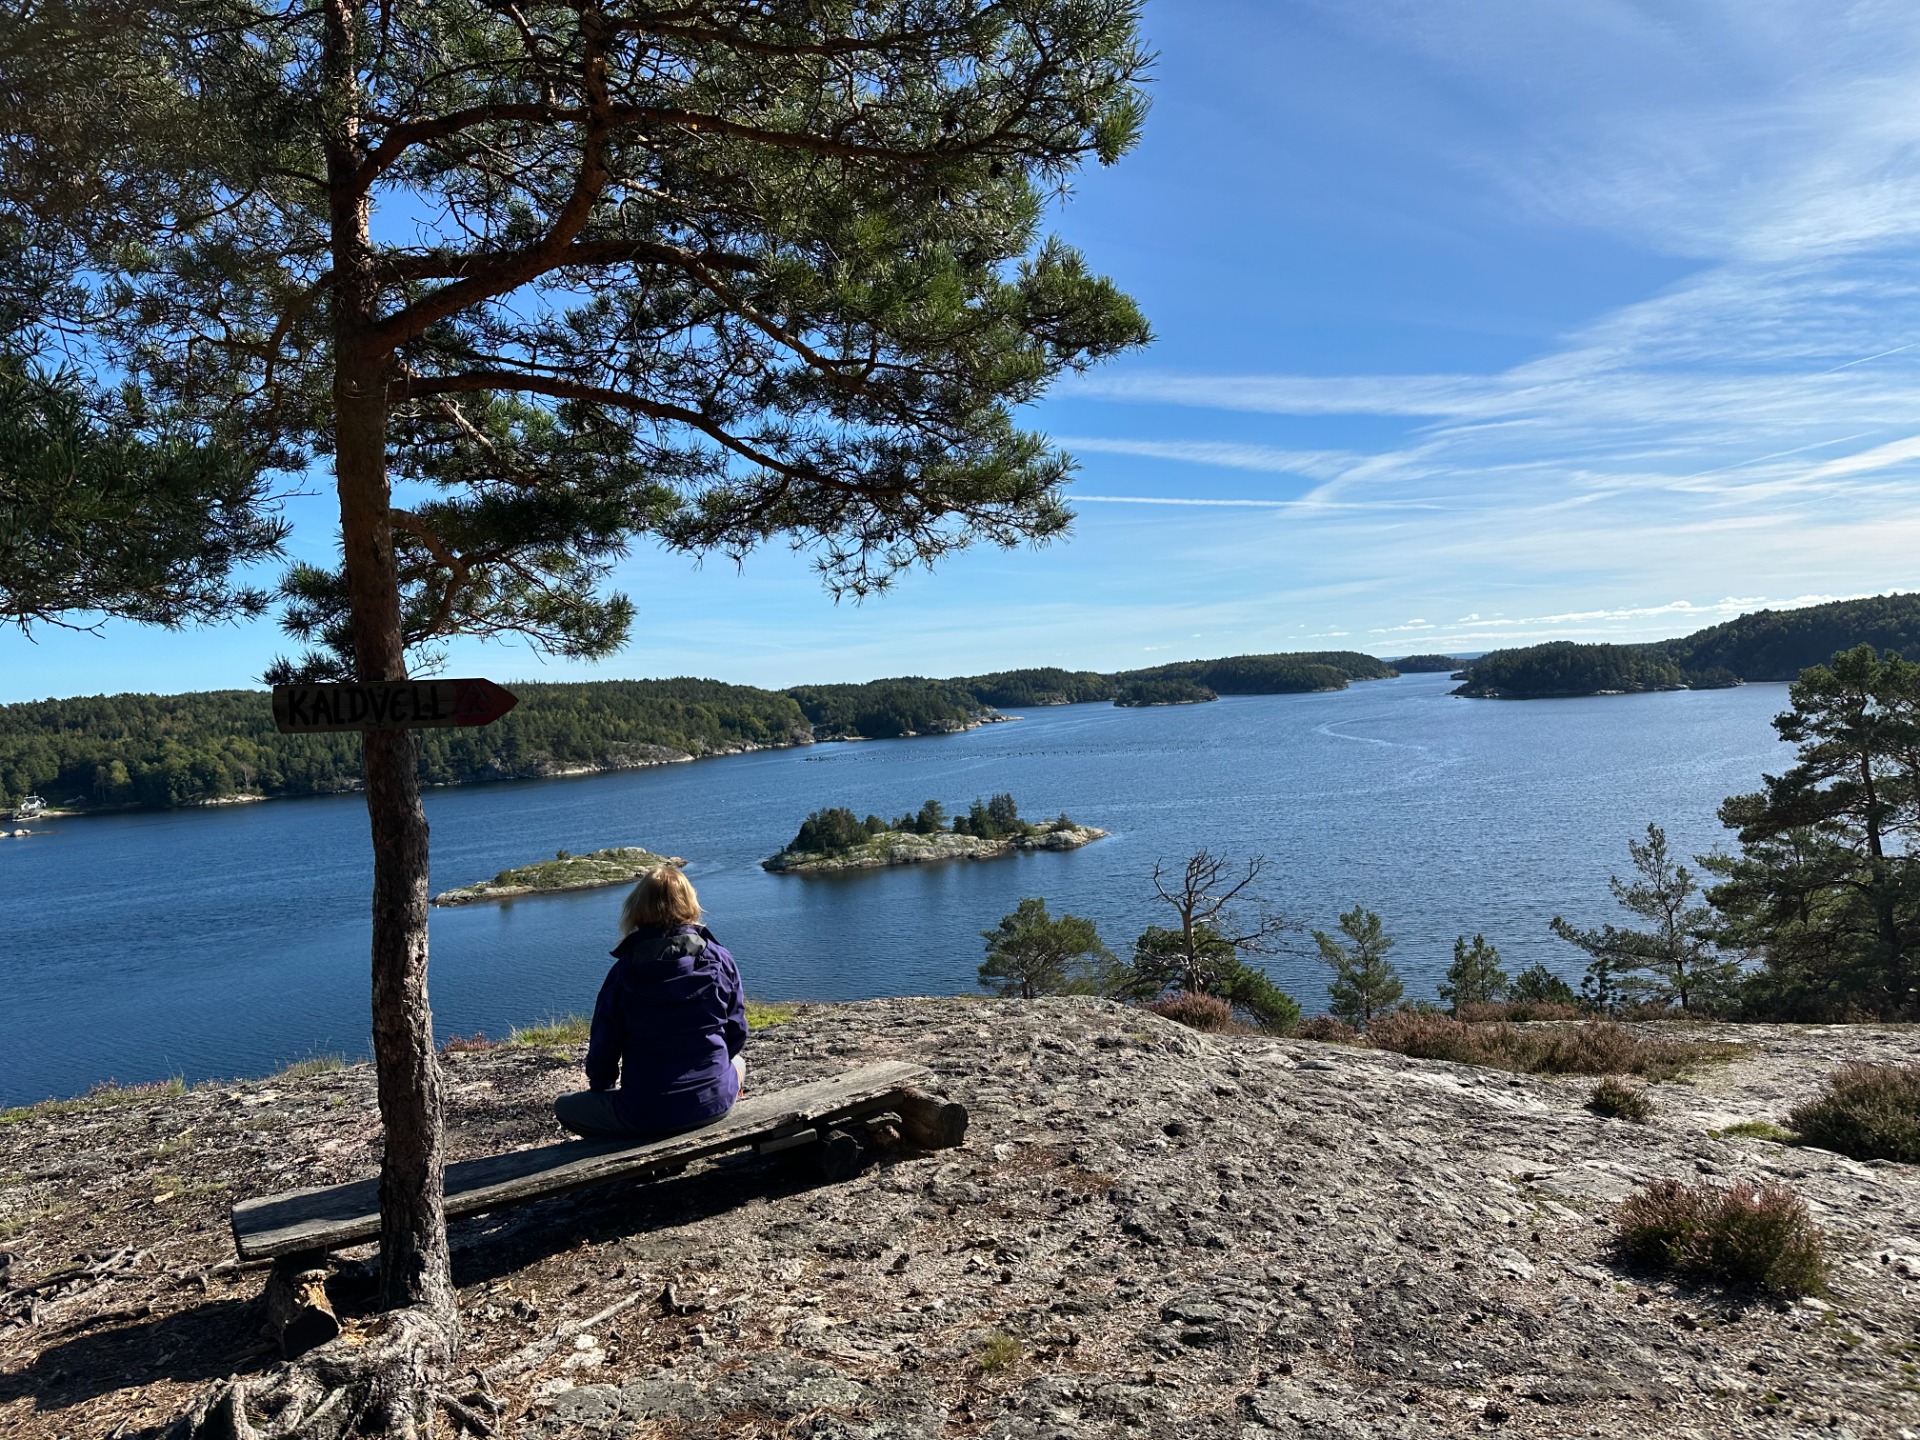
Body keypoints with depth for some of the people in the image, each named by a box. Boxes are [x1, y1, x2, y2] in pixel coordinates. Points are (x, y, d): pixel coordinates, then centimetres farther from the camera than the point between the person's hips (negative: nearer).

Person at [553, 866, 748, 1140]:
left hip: (647, 1114, -2)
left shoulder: (624, 971, -7)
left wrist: (599, 1086, 20)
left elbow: (603, 1047, -2)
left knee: (564, 1107, 23)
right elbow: (737, 1035, 4)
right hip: (714, 1102, 2)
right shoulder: (719, 958, -3)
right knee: (737, 1062, 37)